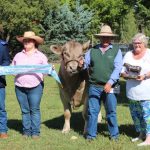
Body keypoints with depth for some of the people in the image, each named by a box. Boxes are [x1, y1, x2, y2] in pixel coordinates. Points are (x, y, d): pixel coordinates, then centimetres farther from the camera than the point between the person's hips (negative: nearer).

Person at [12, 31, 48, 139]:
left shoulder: (41, 56, 5)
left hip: (35, 87, -3)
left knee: (35, 110, -1)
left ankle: (35, 132, 5)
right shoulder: (18, 56, 12)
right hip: (20, 87, 3)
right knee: (25, 110, 7)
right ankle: (26, 131, 14)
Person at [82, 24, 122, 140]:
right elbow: (85, 64, 12)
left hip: (110, 87, -2)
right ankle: (91, 135, 16)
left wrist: (110, 83, -16)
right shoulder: (92, 50, 10)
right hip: (94, 86, 2)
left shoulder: (116, 50, 3)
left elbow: (117, 68, -6)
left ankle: (114, 135, 19)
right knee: (92, 111, 6)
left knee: (111, 112, 6)